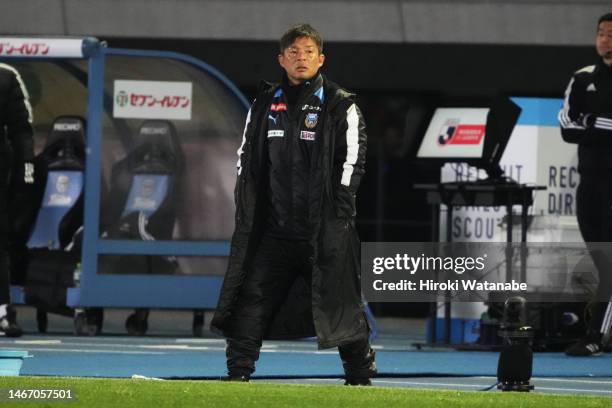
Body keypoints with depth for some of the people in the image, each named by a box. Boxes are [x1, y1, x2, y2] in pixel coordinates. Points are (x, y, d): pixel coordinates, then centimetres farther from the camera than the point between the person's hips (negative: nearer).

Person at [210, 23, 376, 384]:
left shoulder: (341, 107, -1)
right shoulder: (265, 104, 12)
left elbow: (353, 158, -4)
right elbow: (247, 156, 17)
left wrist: (336, 212, -10)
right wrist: (248, 205, 7)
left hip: (324, 230, -4)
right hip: (274, 227, 4)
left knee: (339, 300, -2)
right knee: (253, 298, 0)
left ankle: (361, 375, 9)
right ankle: (238, 373, 5)